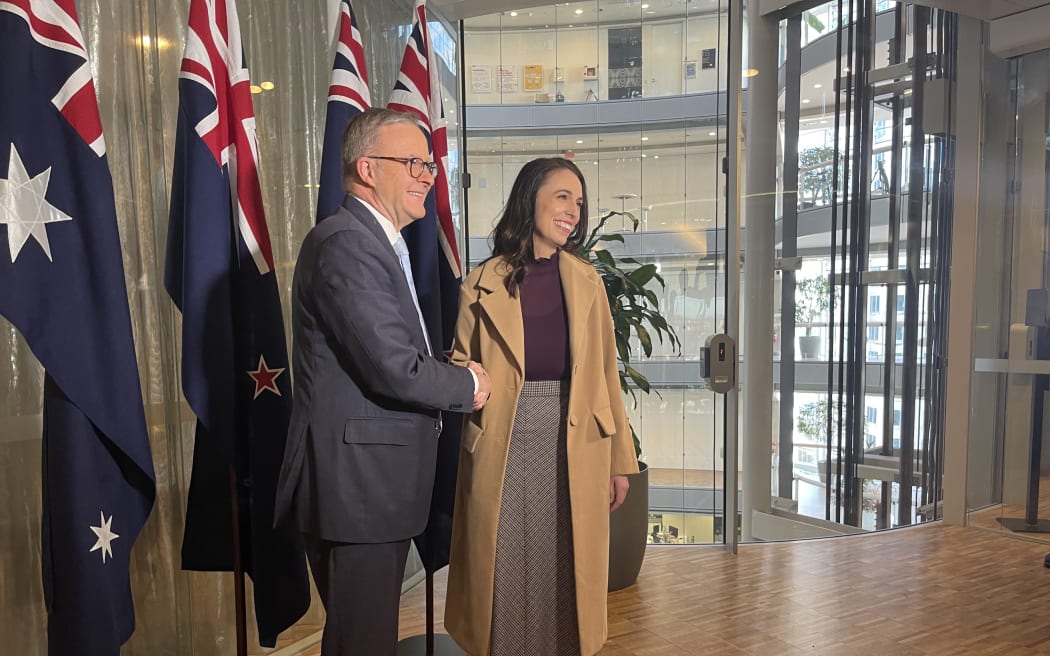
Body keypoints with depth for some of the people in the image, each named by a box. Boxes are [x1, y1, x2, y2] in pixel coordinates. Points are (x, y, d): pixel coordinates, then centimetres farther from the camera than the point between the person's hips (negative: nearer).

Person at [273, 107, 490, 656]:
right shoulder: (345, 244, -18)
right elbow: (395, 368, -25)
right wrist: (467, 385, -8)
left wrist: (451, 378, -1)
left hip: (373, 485, 10)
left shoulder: (376, 242, 14)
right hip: (354, 485, -10)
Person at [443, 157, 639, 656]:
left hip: (573, 448, 2)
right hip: (503, 449, -1)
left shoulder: (586, 280, 7)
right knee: (506, 576, 9)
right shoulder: (482, 284, 0)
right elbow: (461, 367, 6)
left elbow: (604, 375, 7)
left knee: (565, 572, 12)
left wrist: (619, 460, 6)